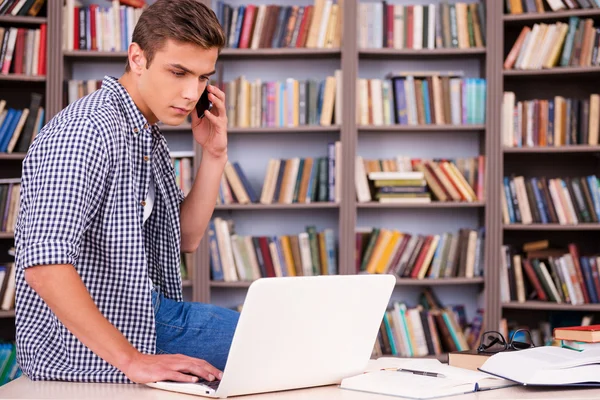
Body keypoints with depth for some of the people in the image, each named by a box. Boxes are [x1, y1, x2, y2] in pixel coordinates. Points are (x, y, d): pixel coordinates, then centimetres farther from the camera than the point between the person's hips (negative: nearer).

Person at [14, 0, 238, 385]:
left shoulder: (149, 135, 11)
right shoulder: (84, 132, -21)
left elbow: (185, 239, 17)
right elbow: (44, 265, -31)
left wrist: (214, 155, 3)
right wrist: (131, 360, -32)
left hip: (149, 314, 9)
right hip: (83, 349, -9)